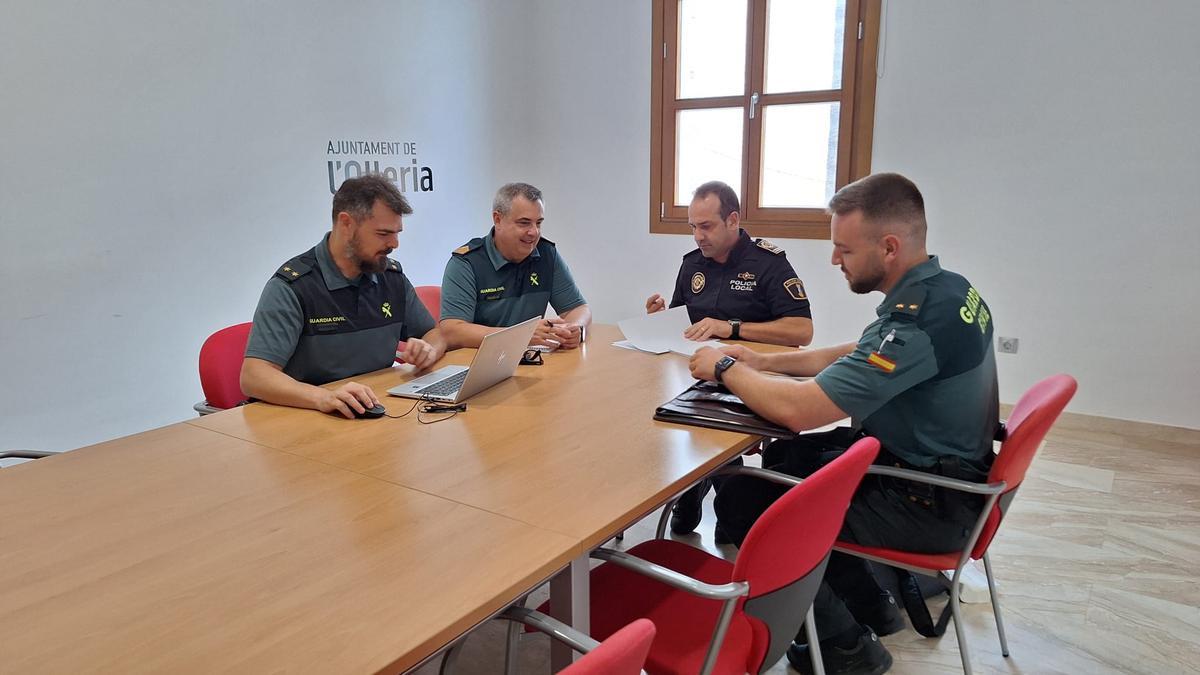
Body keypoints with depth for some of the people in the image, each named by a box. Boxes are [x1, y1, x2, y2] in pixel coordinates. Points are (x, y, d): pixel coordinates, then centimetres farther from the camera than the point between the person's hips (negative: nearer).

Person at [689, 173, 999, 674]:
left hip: (928, 502, -10)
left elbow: (798, 410, -32)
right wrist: (765, 362, 9)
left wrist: (726, 369, -14)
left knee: (741, 498, -10)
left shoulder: (918, 319, -29)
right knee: (783, 456, 19)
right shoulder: (945, 289, 3)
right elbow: (857, 356, 17)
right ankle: (872, 606, 26)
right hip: (943, 469, 10)